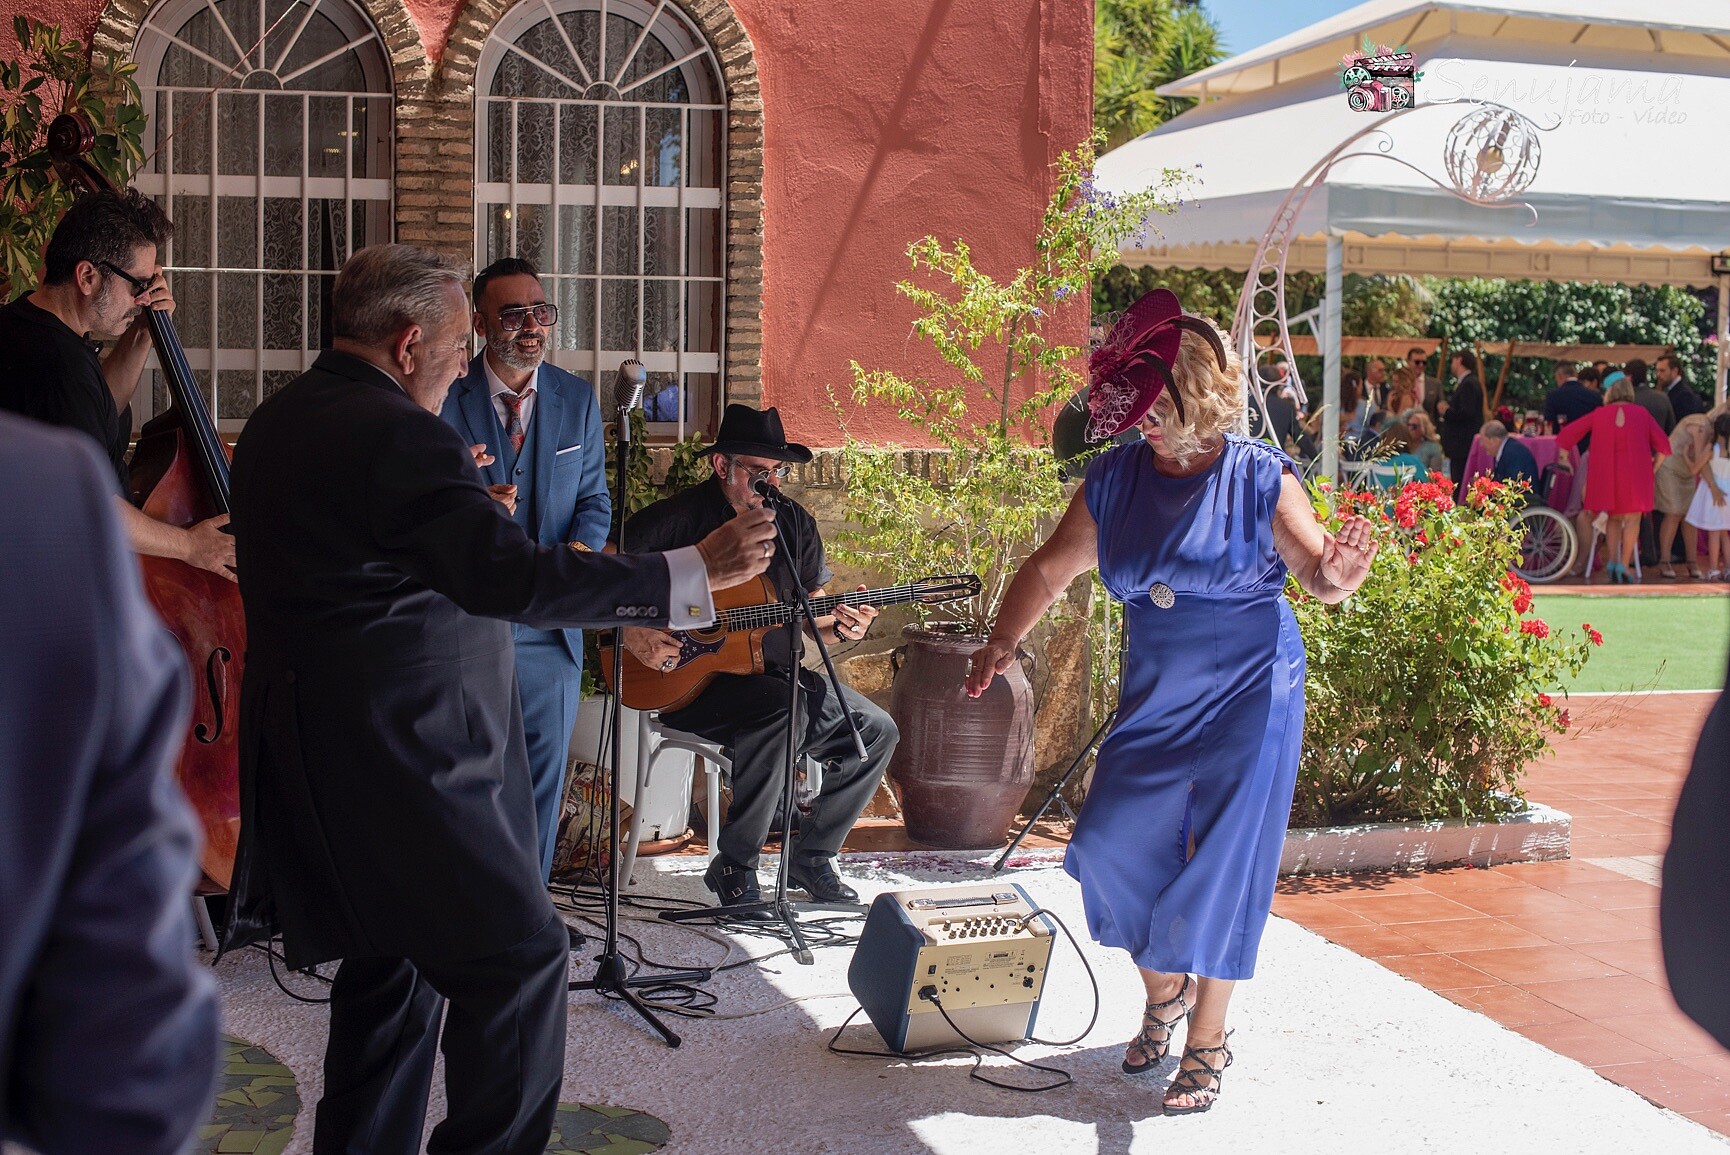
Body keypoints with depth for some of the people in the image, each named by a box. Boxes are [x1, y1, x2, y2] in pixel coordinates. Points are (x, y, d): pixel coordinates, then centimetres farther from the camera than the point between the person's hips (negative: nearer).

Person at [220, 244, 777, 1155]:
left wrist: (460, 500, 25)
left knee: (391, 959, 18)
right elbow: (517, 580, -26)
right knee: (519, 954, -3)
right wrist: (696, 572, -22)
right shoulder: (400, 436, -19)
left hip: (310, 751, 10)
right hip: (399, 755, -10)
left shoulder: (276, 421, 12)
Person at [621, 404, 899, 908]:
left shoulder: (794, 522, 7)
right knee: (782, 711, -35)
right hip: (689, 680, -7)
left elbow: (811, 617, 10)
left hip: (774, 672, 7)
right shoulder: (675, 519, -11)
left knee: (876, 729, -6)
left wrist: (840, 629, -12)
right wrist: (630, 634, -24)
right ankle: (733, 866, -20)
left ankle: (811, 855, 9)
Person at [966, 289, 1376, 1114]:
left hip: (1248, 701, -4)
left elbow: (1318, 573, -8)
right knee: (1114, 846, 4)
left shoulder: (1260, 480, -12)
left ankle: (1207, 1040, 15)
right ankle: (1164, 992, 31)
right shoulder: (1113, 480, -1)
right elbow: (1051, 569, 8)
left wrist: (1337, 576, -31)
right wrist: (1002, 642, -2)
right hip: (1155, 699, 5)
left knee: (1221, 868, -2)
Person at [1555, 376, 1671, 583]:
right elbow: (1662, 444, 1)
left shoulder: (1599, 414, 3)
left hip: (1607, 472, 2)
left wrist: (1564, 458, 11)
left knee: (1614, 518, 16)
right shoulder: (1641, 414, 2)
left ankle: (1612, 561, 1)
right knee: (1632, 518, 5)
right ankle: (1624, 564, -8)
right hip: (1635, 472, -1)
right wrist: (1656, 464, 17)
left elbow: (1568, 433, 1)